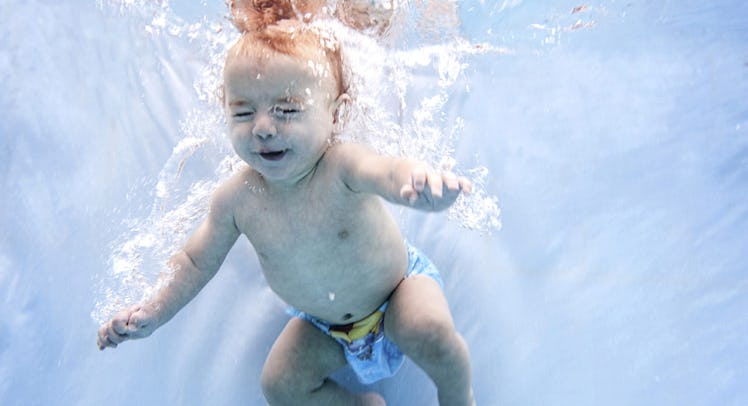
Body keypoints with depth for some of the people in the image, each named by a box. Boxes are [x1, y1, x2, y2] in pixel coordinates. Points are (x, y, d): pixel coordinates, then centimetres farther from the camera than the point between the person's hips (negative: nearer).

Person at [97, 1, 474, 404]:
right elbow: (197, 261, -4)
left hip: (396, 287, -4)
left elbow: (392, 173, -57)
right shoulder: (236, 198, -21)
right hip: (320, 324, 4)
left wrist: (424, 180, -81)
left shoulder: (341, 165, -34)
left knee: (431, 334, -27)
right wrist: (153, 312, -13)